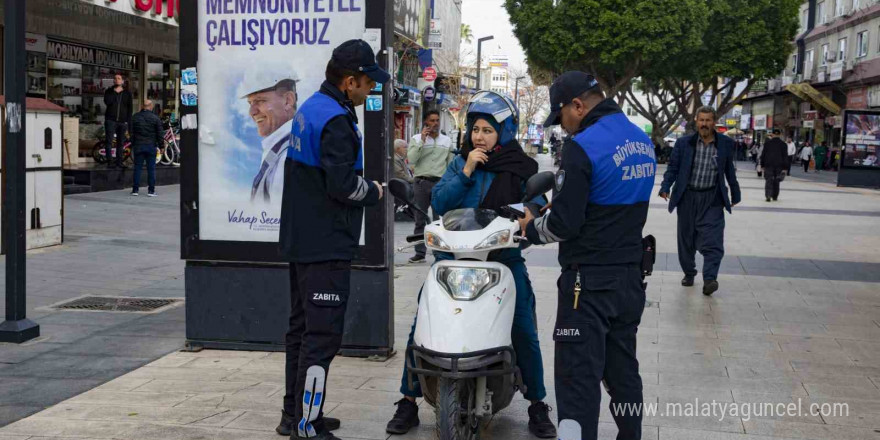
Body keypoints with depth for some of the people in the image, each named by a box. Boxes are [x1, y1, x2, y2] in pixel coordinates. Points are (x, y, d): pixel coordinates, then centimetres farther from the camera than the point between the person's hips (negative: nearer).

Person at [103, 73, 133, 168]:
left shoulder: (127, 93, 11)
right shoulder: (109, 91, 7)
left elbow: (130, 108, 10)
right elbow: (107, 102, -12)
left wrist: (128, 121, 2)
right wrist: (115, 92, -12)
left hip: (122, 121, 2)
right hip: (111, 120, -1)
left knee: (121, 142, 4)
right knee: (109, 141, -7)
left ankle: (119, 162, 10)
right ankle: (110, 161, -6)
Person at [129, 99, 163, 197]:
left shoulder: (135, 117, 3)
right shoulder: (155, 118, -4)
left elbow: (131, 132, 8)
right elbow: (160, 133, -3)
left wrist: (132, 145, 14)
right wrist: (160, 144, 7)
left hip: (138, 146, 2)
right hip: (151, 146, -2)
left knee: (137, 168, 6)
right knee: (151, 169, 3)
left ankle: (135, 189, 4)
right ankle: (151, 190, 3)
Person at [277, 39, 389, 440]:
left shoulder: (309, 109, 13)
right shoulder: (336, 121, -18)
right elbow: (343, 184, -23)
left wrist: (365, 185, 11)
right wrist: (375, 192, -5)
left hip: (301, 239, 10)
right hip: (327, 246, -10)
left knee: (302, 328, 17)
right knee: (322, 335, -7)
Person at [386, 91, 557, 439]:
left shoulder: (522, 169, 3)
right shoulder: (460, 163, 9)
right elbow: (438, 204, -2)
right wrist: (466, 173, -12)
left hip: (503, 257, -1)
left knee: (525, 331, -7)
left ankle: (537, 404, 11)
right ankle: (408, 401, 9)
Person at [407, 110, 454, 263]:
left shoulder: (447, 141, 11)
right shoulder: (417, 139, 5)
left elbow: (451, 164, 13)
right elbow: (411, 159, -9)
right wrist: (422, 141, -13)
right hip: (421, 182, -1)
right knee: (420, 220, 3)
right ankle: (420, 253, 8)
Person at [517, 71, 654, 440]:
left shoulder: (583, 146, -17)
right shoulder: (642, 140, 9)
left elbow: (564, 223, -18)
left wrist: (532, 228, 2)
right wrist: (552, 208, 13)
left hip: (589, 282, -8)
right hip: (630, 276, 8)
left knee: (578, 379, -5)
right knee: (623, 370, 19)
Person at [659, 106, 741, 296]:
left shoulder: (725, 144, 3)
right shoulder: (684, 143, 0)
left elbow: (730, 170, 12)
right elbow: (673, 168, 1)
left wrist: (735, 194, 17)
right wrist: (665, 187, -14)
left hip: (712, 199, -1)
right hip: (687, 197, 1)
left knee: (712, 241, -11)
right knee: (686, 238, 10)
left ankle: (709, 279, -16)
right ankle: (689, 273, 26)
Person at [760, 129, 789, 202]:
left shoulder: (767, 143, 0)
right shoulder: (783, 144, 0)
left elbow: (763, 155, 3)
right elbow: (785, 157, -1)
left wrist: (762, 165, 10)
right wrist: (784, 168, 2)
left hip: (768, 165, -1)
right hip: (779, 165, 1)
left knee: (769, 180, -1)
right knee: (776, 181, 11)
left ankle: (768, 195, -19)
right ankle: (775, 197, 18)